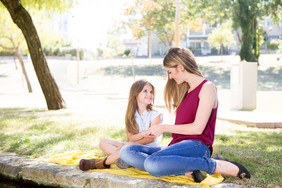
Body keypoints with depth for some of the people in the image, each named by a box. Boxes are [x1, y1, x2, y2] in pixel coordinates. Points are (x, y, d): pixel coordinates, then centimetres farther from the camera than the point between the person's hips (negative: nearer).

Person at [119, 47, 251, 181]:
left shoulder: (207, 87, -2)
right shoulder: (186, 91, 24)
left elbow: (197, 128, -10)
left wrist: (164, 128, -4)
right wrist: (157, 131, 16)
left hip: (198, 146, -8)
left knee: (152, 163, -36)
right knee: (126, 152, -8)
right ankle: (186, 170, -21)